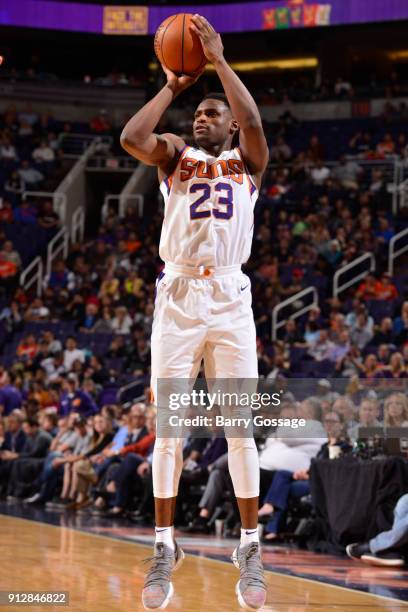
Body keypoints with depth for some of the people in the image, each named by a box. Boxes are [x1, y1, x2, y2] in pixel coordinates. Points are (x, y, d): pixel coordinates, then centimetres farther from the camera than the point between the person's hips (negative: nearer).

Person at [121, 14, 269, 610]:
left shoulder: (247, 160, 12)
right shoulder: (177, 156, 14)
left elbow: (253, 121, -11)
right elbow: (131, 138, -8)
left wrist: (218, 60, -8)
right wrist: (172, 86, 0)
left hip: (230, 299, -1)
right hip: (178, 298, 1)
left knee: (240, 428, -3)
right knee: (169, 428, -2)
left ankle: (250, 548, 3)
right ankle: (165, 547, 2)